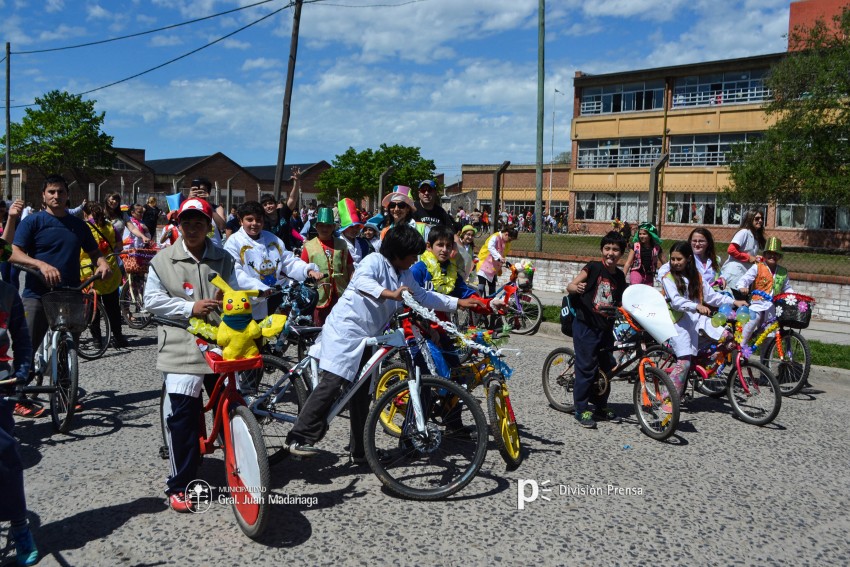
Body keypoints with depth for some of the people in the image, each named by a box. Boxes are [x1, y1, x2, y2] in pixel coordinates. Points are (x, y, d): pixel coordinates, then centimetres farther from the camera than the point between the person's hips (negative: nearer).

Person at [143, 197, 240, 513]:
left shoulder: (223, 259, 10)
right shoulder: (164, 260, 4)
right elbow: (152, 301, 0)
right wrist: (190, 308, -12)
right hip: (182, 347, -3)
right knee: (183, 415, -6)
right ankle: (179, 486, 7)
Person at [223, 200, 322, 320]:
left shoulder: (272, 239, 17)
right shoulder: (234, 242, -3)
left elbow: (290, 262, 10)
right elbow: (234, 272, -17)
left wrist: (309, 270, -10)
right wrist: (258, 287, -30)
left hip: (276, 297, 5)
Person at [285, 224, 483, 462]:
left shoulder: (404, 275, 14)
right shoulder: (375, 261, -12)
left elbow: (423, 296, 23)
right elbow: (362, 281, -32)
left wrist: (458, 303, 20)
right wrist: (391, 294, -46)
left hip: (367, 337, 9)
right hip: (345, 330, -9)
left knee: (362, 393, 11)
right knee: (333, 383, -18)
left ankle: (360, 450, 19)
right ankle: (300, 438, -14)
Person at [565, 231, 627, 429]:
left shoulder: (619, 276, 9)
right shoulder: (593, 267, -7)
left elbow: (619, 303, 17)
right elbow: (570, 286, -14)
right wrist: (577, 288, -36)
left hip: (606, 327, 6)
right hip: (586, 326, -6)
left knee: (607, 367, 12)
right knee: (586, 367, -4)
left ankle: (601, 406, 27)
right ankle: (582, 409, 6)